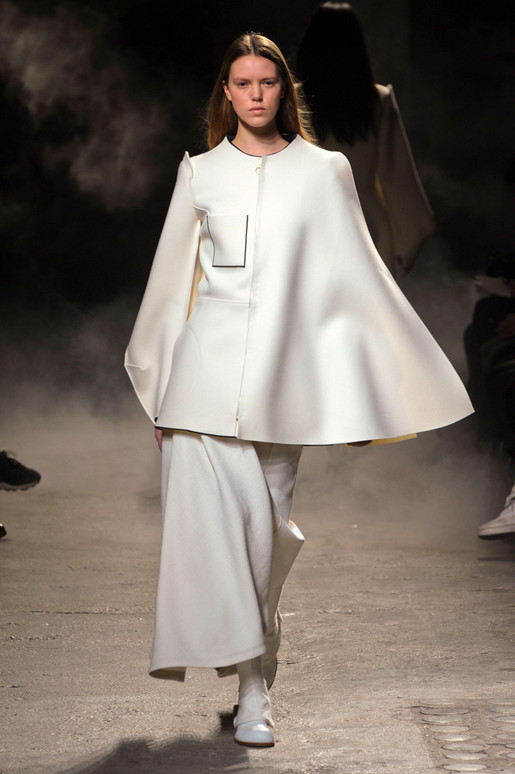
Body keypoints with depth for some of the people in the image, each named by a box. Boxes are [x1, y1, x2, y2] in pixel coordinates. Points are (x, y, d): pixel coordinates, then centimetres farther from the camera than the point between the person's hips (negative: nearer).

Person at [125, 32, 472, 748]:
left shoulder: (323, 172, 8)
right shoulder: (200, 174, 12)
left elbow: (356, 278, 9)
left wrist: (367, 391, 6)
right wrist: (160, 395, 16)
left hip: (282, 376, -1)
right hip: (207, 368, 1)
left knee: (262, 531, -1)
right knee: (208, 521, -13)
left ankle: (254, 692, 12)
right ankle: (251, 683, -5)